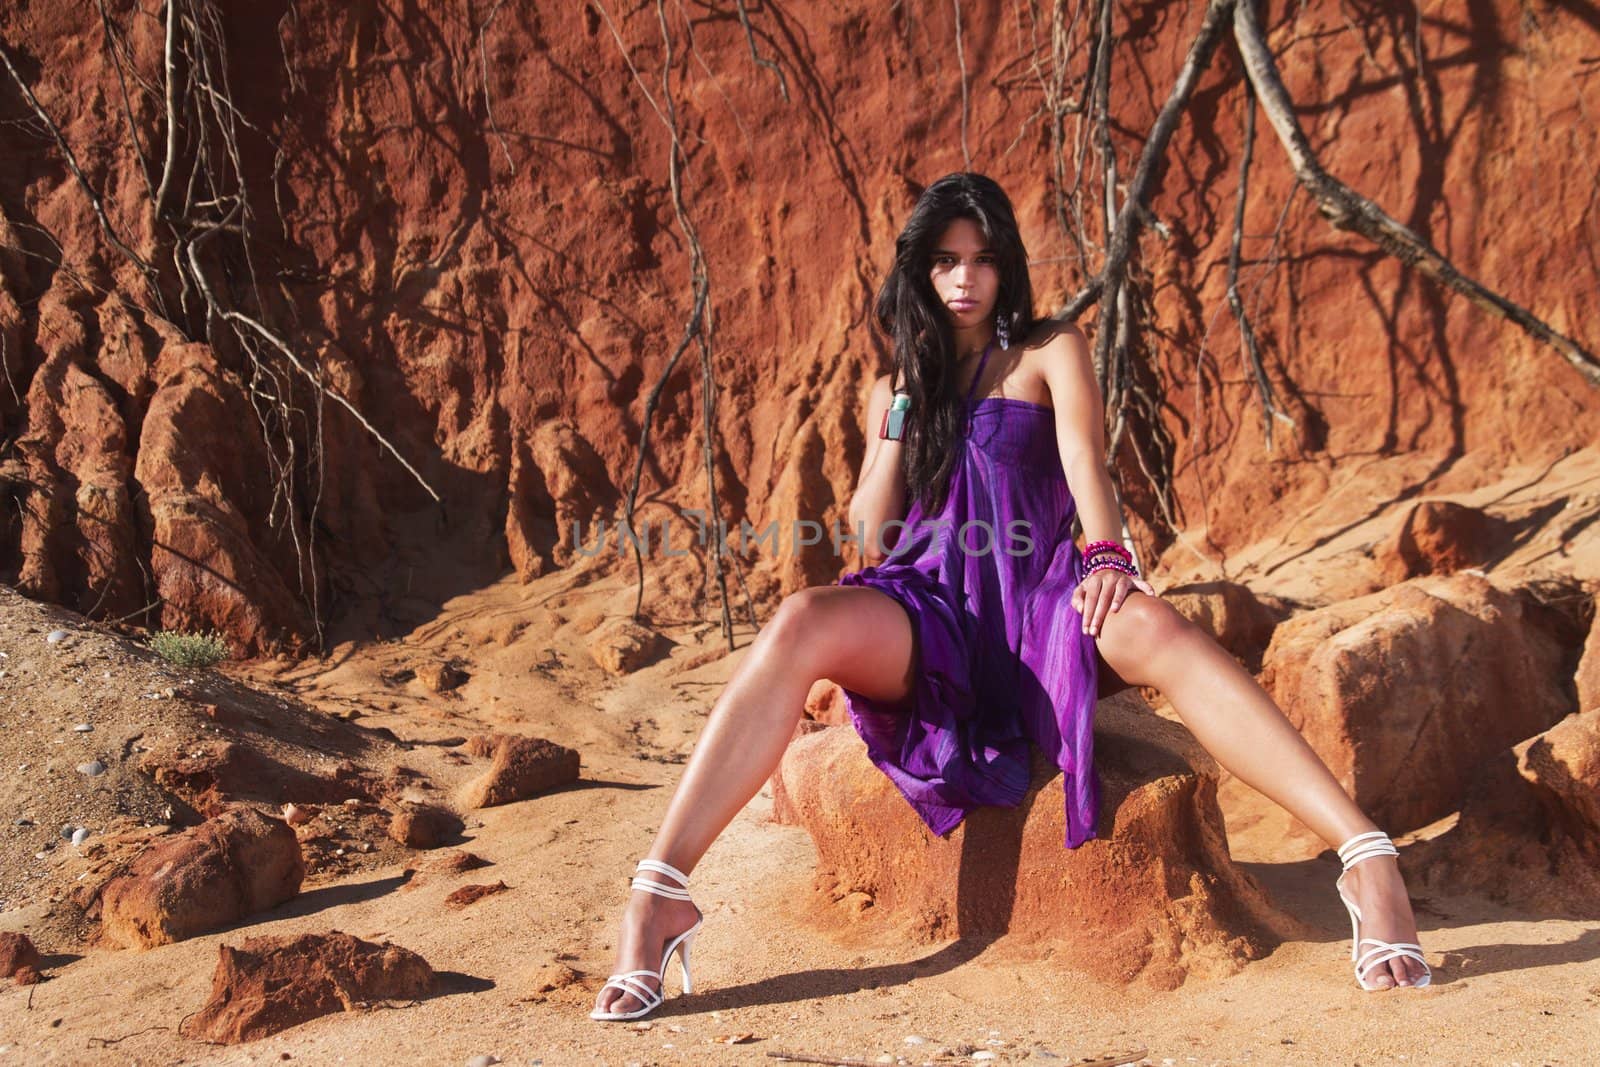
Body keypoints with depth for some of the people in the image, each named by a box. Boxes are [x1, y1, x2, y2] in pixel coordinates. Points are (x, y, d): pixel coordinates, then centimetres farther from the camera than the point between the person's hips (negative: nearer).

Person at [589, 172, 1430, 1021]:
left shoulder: (1049, 353, 14)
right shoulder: (896, 386, 22)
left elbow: (1084, 457, -7)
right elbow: (874, 541, 13)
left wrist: (1106, 555, -27)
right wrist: (902, 408, 7)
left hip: (1037, 601, -2)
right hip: (929, 611, 2)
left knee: (1150, 625, -37)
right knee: (803, 623, -33)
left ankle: (1367, 858, -47)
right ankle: (656, 899, -41)